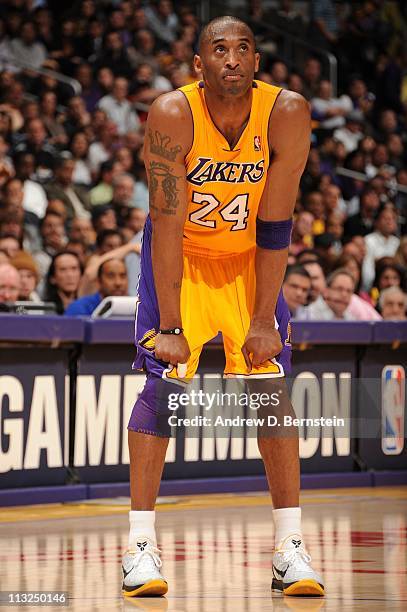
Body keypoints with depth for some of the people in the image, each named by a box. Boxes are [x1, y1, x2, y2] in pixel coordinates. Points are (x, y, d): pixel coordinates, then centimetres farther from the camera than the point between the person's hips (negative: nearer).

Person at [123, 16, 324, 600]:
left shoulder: (287, 113, -21)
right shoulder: (173, 115, -25)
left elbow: (274, 226, -17)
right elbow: (168, 224, -24)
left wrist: (264, 320, -17)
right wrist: (169, 327, -25)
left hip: (249, 260, 2)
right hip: (180, 257, -2)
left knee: (272, 386, -6)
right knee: (164, 382, -13)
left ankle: (290, 548, -3)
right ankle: (140, 545, -8)